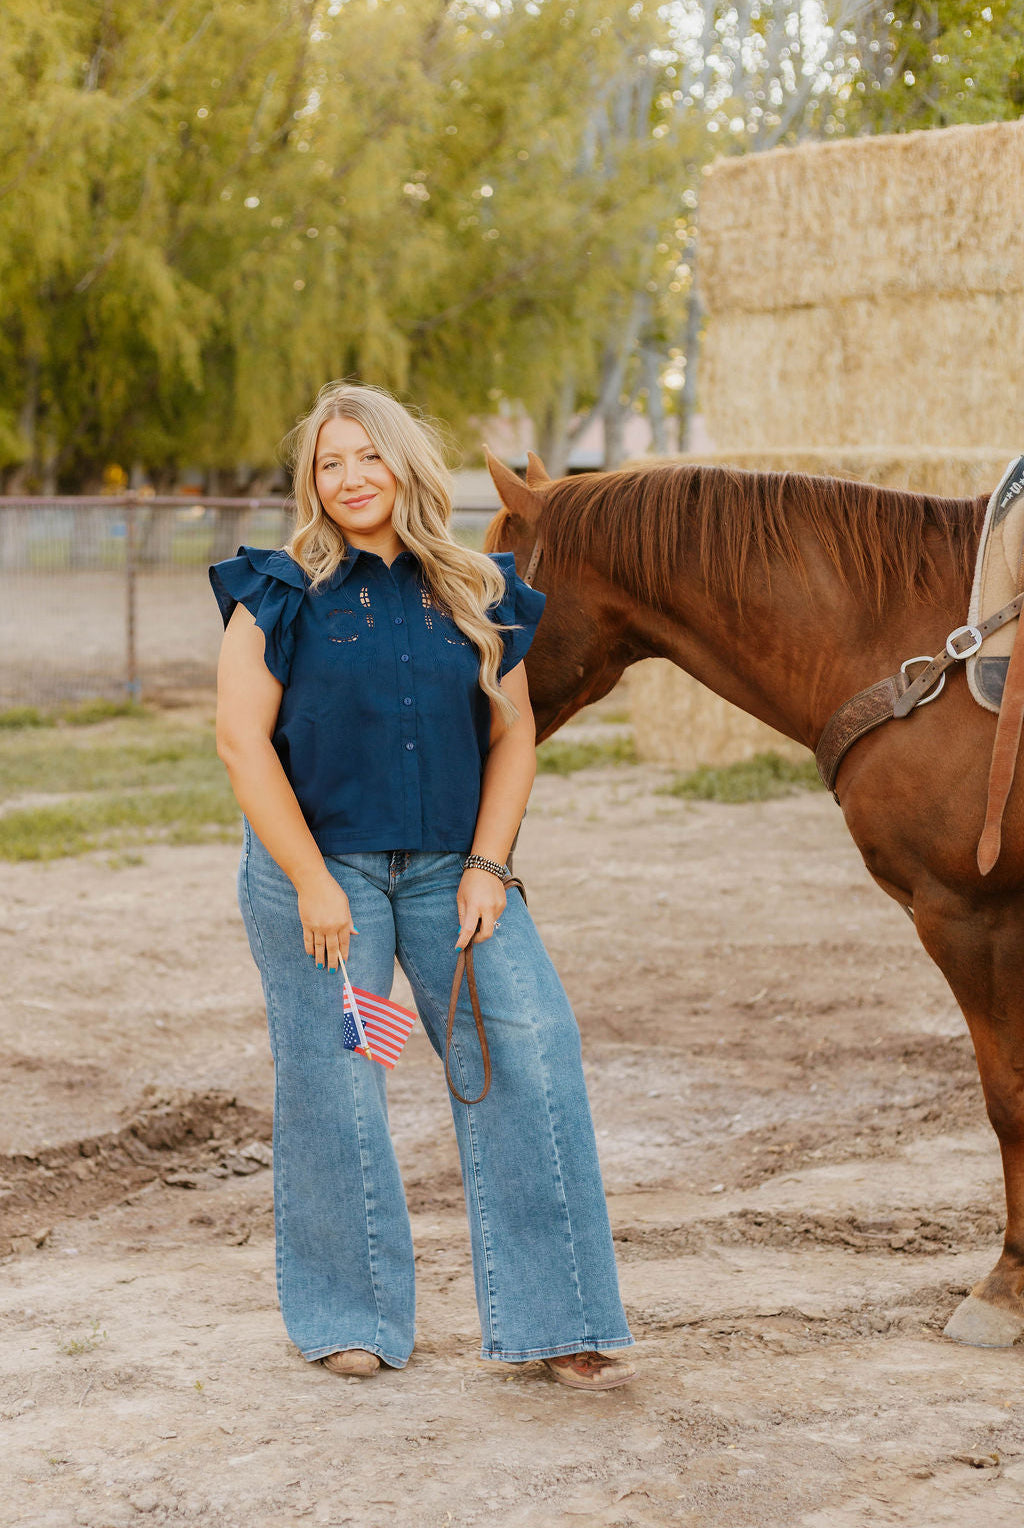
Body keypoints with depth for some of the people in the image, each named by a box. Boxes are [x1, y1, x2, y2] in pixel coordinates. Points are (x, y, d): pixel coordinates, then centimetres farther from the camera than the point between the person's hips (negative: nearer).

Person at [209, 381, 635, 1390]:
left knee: (530, 1054, -6)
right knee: (331, 1088, 3)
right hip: (318, 864, -2)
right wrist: (312, 882, -13)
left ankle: (554, 1319, 3)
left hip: (451, 868, 3)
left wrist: (487, 866, -4)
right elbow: (243, 741, -8)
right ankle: (345, 1316, 22)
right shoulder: (282, 596, -4)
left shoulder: (477, 597, 5)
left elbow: (512, 737, 7)